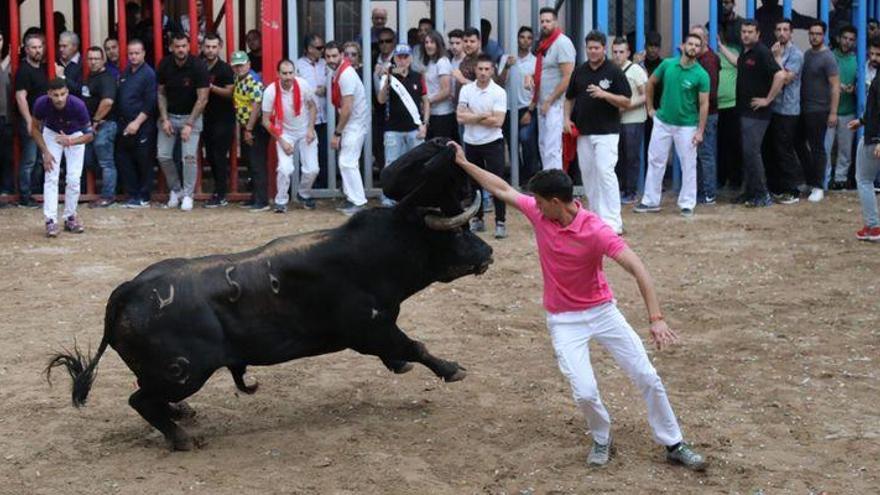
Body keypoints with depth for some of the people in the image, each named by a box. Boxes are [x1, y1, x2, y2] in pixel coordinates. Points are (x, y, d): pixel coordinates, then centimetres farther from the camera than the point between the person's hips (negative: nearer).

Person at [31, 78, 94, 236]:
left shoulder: (78, 105, -35)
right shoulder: (41, 103, -30)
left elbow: (89, 135, -25)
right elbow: (35, 128, -11)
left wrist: (71, 141, -42)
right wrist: (45, 152, -17)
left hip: (75, 135, -1)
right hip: (51, 134, 1)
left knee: (73, 179, -7)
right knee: (51, 178, -11)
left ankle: (70, 218, 10)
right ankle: (51, 221, -11)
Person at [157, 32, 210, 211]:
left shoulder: (198, 66, -15)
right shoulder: (164, 65, -4)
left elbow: (202, 99, -14)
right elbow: (161, 94, 4)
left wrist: (189, 124, -17)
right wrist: (164, 119, -6)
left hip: (191, 116, -3)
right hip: (169, 115, 3)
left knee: (190, 156, -13)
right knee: (163, 156, -2)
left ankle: (187, 195, 1)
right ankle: (175, 190, 18)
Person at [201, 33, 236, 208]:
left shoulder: (225, 69, -6)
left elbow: (230, 93, -15)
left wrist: (211, 87, -23)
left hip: (223, 119, -6)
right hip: (207, 119, 6)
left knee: (220, 157, -7)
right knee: (210, 157, 9)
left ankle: (220, 196, -2)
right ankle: (220, 191, 19)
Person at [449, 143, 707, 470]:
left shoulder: (595, 230, -25)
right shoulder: (538, 213, -10)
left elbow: (637, 268, -31)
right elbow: (502, 189, 6)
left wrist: (656, 318, -40)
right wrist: (463, 163, 10)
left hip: (602, 310, -2)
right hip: (564, 320, 2)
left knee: (648, 378, -3)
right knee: (585, 393, -14)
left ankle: (674, 445, 13)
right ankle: (601, 439, 17)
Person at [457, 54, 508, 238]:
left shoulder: (499, 92, -8)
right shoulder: (466, 90, 0)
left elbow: (498, 121, -17)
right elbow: (460, 117, -9)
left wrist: (471, 117, -12)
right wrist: (484, 116, -14)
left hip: (492, 143, -4)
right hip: (471, 143, 4)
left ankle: (500, 222, 0)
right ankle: (477, 219, 23)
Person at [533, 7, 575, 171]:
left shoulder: (562, 43, -12)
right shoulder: (544, 44, 15)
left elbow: (568, 77, -18)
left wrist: (549, 101, -17)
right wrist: (535, 99, 14)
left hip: (555, 104, -9)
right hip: (543, 103, 9)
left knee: (552, 147, -12)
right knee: (543, 145, 13)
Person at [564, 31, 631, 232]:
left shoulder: (614, 72, -4)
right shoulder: (579, 72, 10)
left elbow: (626, 102, -7)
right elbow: (569, 98, 20)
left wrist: (604, 94, -21)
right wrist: (567, 118, 4)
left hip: (606, 132, -6)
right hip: (583, 132, 6)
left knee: (605, 171, -15)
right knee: (587, 174, 10)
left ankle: (612, 221, -17)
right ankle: (596, 215, 23)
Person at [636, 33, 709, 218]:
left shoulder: (701, 75, -11)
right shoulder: (668, 64, -3)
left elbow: (704, 104, -10)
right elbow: (650, 83, 11)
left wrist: (700, 131, -14)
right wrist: (650, 108, 9)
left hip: (686, 126, -3)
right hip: (662, 121, 3)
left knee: (688, 165, 2)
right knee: (655, 161, 8)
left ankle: (687, 204, 11)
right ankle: (650, 201, 17)